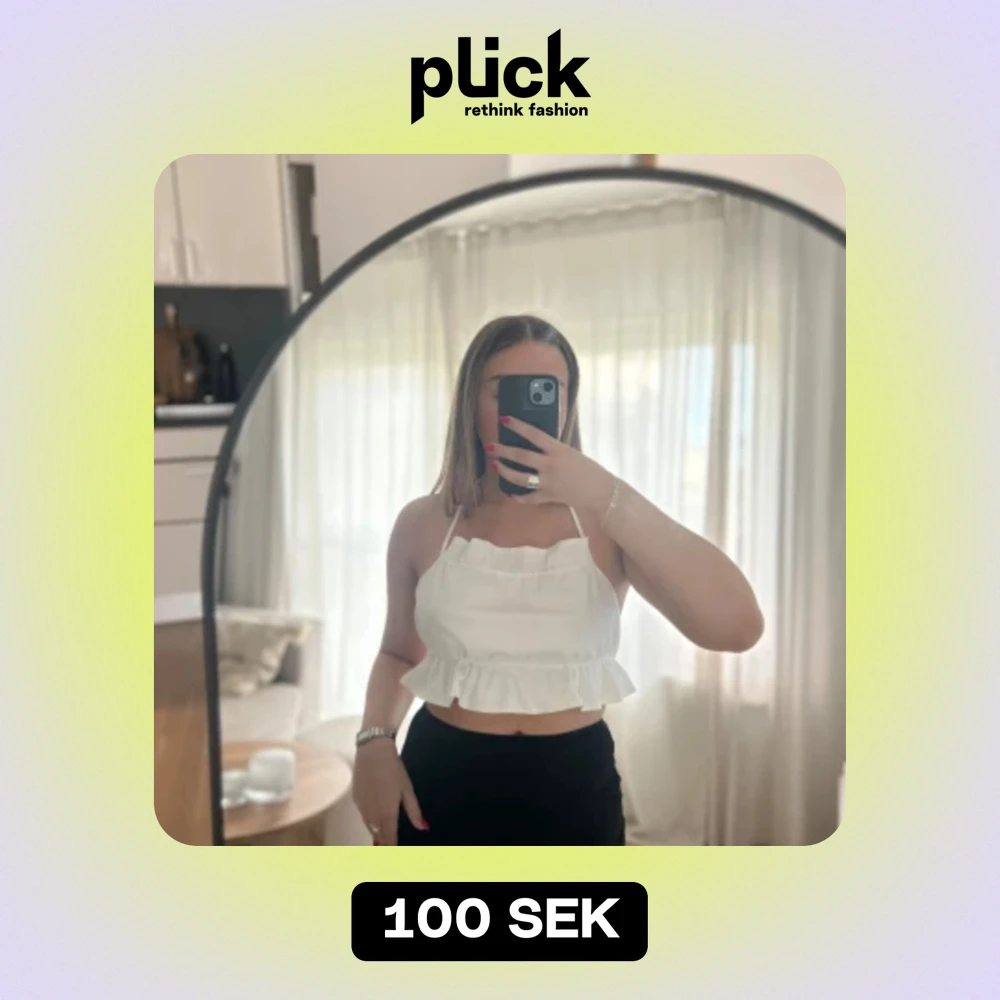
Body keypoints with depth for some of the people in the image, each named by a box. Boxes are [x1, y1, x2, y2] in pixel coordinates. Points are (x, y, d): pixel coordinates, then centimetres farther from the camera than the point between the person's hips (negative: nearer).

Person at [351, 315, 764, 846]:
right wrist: (374, 740, -6)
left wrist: (608, 495, -26)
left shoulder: (606, 520, -6)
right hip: (441, 783, 1)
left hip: (573, 788, -1)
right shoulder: (422, 523, -2)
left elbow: (738, 628, -21)